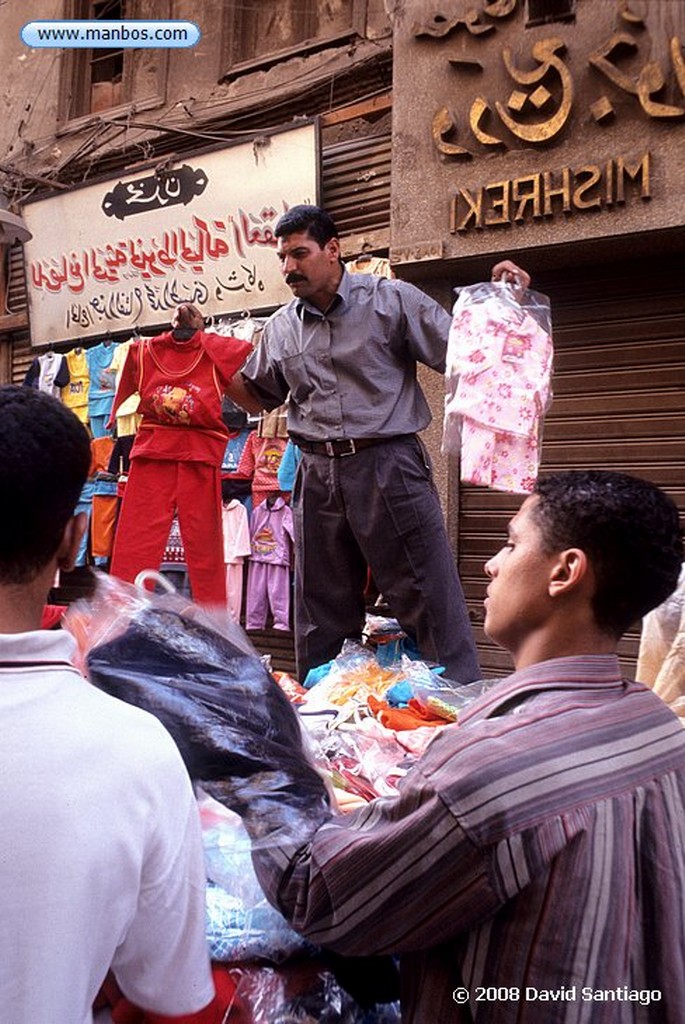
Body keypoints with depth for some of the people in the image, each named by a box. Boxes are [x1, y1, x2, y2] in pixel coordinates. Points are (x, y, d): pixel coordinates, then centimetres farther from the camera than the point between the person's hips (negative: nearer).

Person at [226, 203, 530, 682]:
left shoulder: (390, 300, -1)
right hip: (317, 476, 5)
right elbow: (257, 396, 22)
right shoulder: (281, 327, 12)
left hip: (389, 467, -4)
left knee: (431, 602, -3)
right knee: (321, 614, 14)